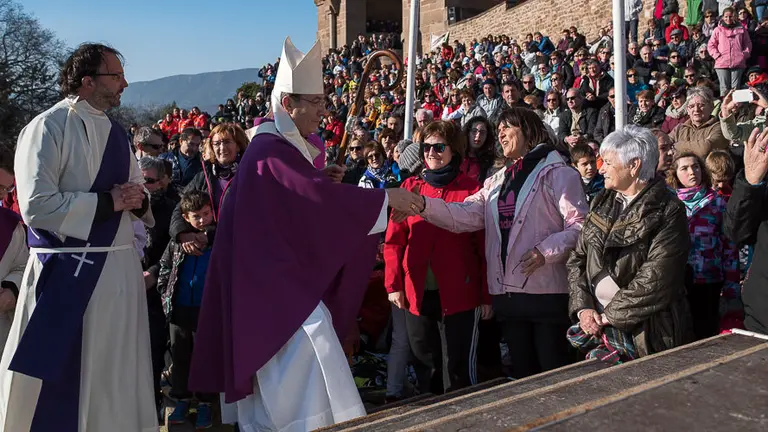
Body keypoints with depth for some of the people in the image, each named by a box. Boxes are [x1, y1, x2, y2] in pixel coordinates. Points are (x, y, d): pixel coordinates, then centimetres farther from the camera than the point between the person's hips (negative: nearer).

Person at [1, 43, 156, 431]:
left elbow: (137, 198, 20)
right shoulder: (48, 128, -10)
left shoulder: (115, 134, 12)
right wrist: (108, 202, -15)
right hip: (67, 272, -7)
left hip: (120, 267, 7)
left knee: (116, 377, 15)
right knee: (54, 381, 2)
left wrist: (138, 201, -4)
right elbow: (36, 207, -19)